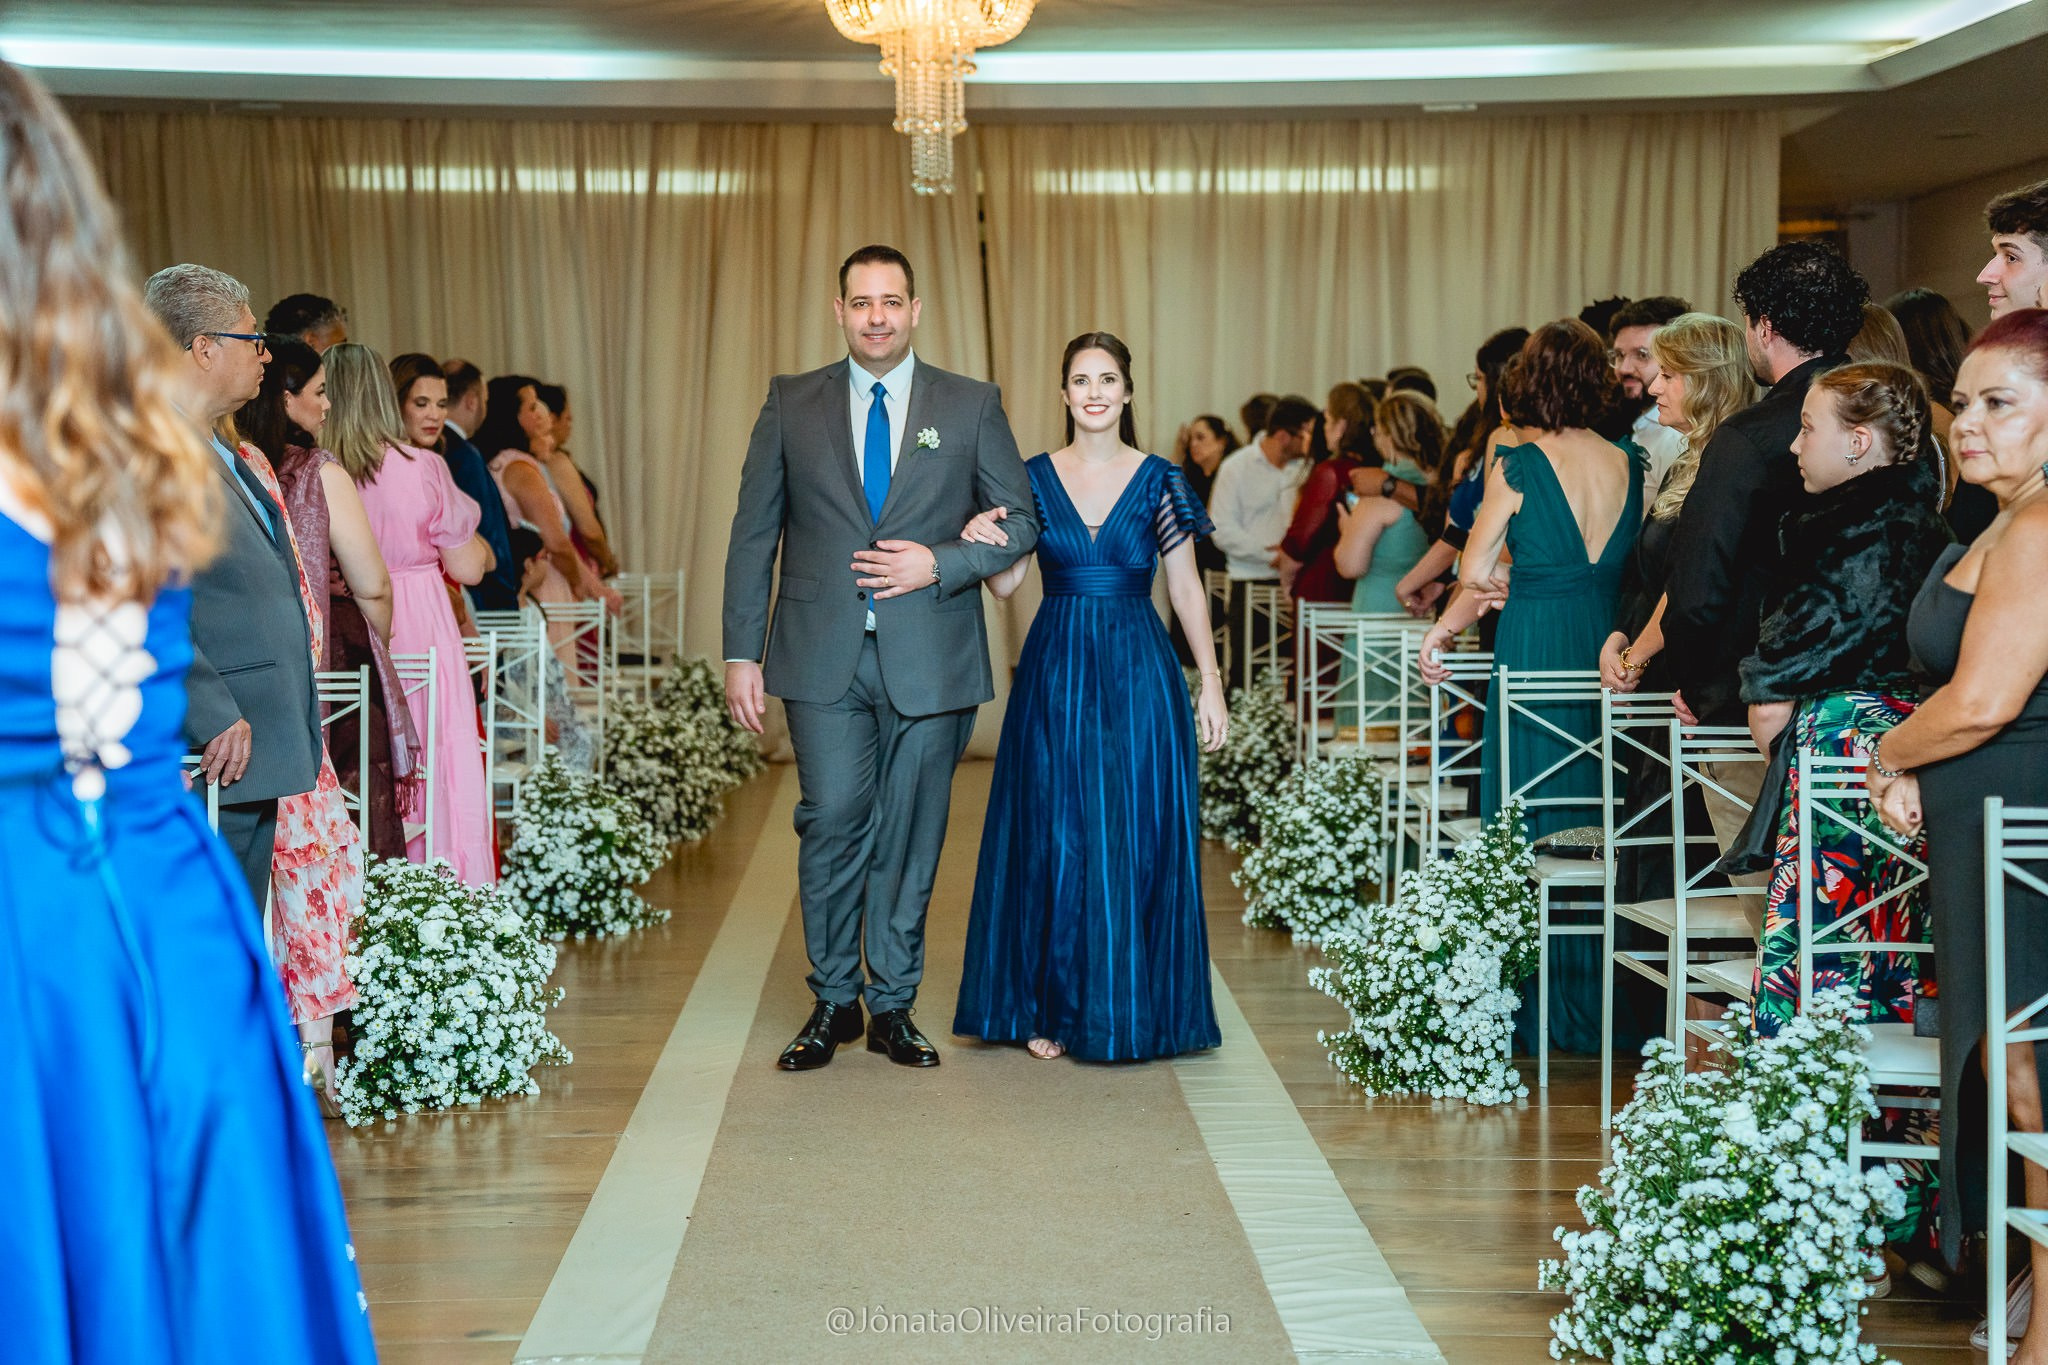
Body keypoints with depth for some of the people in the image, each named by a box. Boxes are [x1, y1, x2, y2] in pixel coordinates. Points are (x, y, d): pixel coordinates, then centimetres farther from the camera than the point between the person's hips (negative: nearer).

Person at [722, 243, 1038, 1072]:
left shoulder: (971, 406, 6)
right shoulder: (791, 405, 8)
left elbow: (1022, 522, 8)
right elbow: (754, 534, 7)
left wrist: (940, 563, -9)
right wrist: (742, 653, 2)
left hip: (929, 658, 0)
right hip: (824, 659, 0)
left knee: (909, 834, 5)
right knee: (833, 822, -6)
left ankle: (893, 1007, 19)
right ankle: (832, 1001, 12)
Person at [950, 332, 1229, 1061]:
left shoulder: (1159, 480, 2)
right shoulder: (1034, 478, 5)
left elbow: (1187, 591, 3)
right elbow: (1004, 583, 4)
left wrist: (1211, 686, -1)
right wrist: (981, 541, -17)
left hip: (1137, 673, -1)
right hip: (1056, 671, 1)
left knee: (1135, 838, 1)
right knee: (1053, 835, 3)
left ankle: (1130, 1010, 12)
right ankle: (1052, 1008, 13)